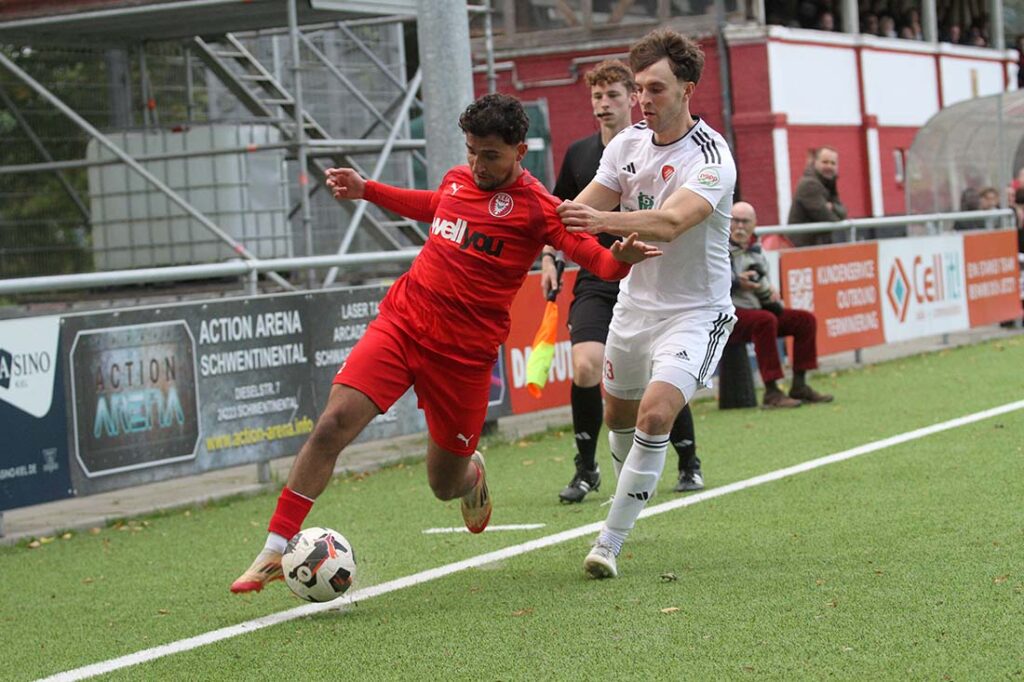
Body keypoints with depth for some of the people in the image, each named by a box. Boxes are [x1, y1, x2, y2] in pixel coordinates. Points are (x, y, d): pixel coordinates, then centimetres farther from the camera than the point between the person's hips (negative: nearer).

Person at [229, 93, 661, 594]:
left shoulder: (534, 205, -8)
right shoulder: (457, 180, 9)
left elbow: (592, 255, -16)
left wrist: (620, 259, -38)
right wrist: (366, 191, 33)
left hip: (463, 353, -4)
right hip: (400, 322, 4)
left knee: (445, 485, 5)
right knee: (333, 423, -16)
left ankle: (472, 473, 46)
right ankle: (276, 550, -10)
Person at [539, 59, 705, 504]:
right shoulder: (579, 154, 8)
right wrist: (548, 258, 9)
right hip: (595, 283, 2)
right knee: (585, 368, -18)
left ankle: (689, 465, 25)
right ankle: (586, 469, -1)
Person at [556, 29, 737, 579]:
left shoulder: (710, 157, -21)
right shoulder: (628, 143, -1)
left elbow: (671, 222, -38)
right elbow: (586, 208, -1)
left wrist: (604, 220, -54)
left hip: (694, 311, -7)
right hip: (635, 302, 7)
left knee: (655, 413, -23)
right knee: (618, 415, 17)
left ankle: (610, 542, -15)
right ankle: (630, 500, 47)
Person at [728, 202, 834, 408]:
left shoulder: (756, 250, 17)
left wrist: (769, 292, 3)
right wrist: (737, 283, -24)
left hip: (757, 308, 9)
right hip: (730, 313, -9)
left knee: (805, 319, 1)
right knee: (765, 320, -37)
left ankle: (799, 385, 3)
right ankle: (771, 393, -37)